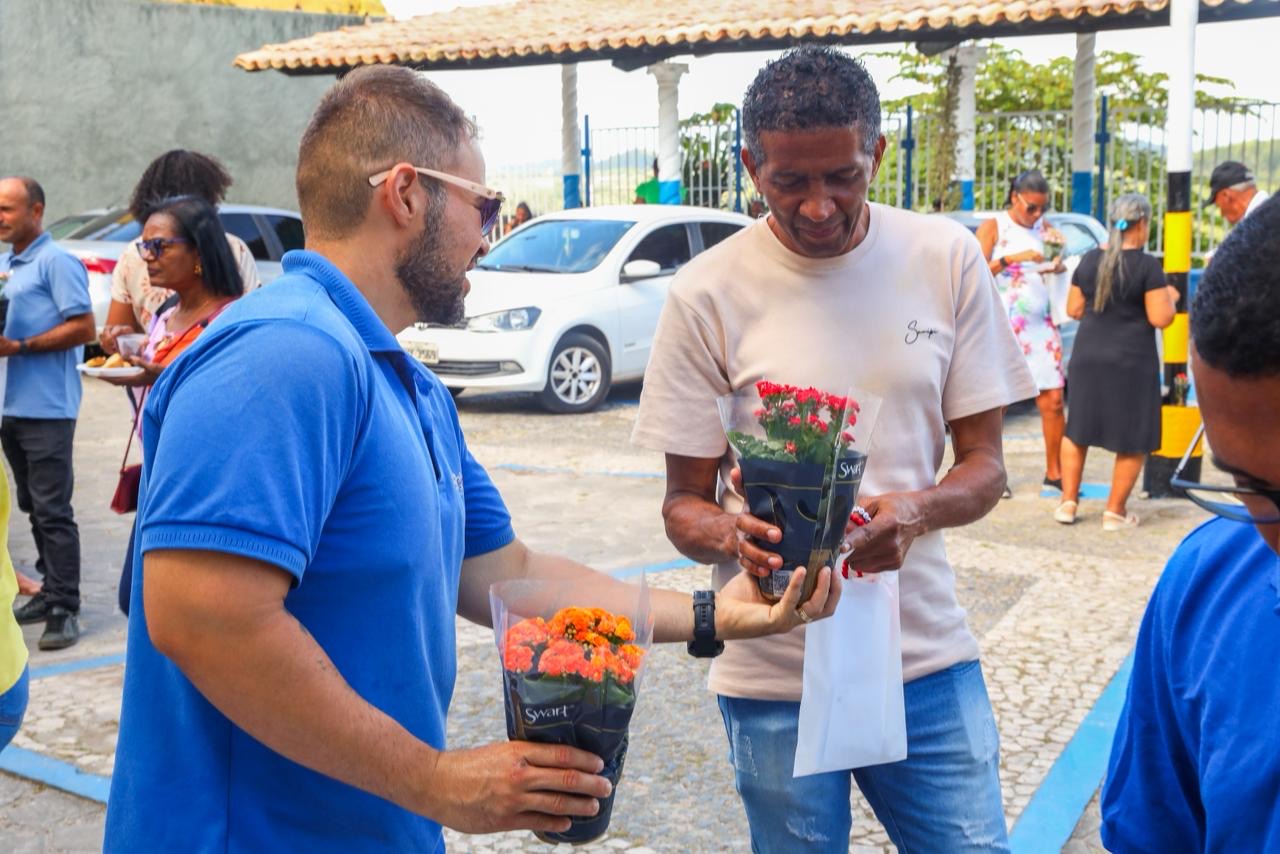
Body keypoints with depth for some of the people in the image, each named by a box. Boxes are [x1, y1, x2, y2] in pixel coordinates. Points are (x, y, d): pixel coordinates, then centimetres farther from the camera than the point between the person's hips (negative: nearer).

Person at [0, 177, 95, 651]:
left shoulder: (56, 262, -9)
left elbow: (84, 328, -15)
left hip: (47, 407, -8)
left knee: (53, 511, -6)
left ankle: (64, 608, -2)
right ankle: (52, 591, 23)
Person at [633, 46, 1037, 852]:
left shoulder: (949, 259, -2)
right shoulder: (709, 293, -8)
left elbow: (986, 467, 2)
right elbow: (683, 504, -2)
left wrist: (918, 509, -20)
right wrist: (725, 533, -25)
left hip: (927, 655, 2)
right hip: (775, 672, -1)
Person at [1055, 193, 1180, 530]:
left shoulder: (1090, 260, 3)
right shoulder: (1147, 265, -12)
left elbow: (1074, 309, 10)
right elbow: (1160, 318, -13)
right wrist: (1170, 297, 6)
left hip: (1088, 358, 5)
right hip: (1132, 362, -5)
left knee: (1077, 431, 17)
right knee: (1132, 441, 7)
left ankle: (1068, 502, 18)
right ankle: (1115, 511, 10)